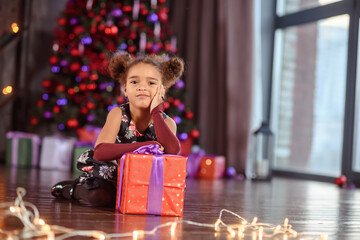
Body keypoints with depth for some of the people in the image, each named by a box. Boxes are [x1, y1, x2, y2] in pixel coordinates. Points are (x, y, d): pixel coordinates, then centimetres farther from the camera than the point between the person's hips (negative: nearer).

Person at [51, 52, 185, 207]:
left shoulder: (166, 122, -12)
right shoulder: (118, 114, -16)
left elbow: (173, 151, -35)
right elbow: (100, 152, -31)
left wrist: (156, 111, -28)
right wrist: (146, 146, -37)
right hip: (107, 175, -4)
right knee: (101, 197, -31)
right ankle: (75, 189, 5)